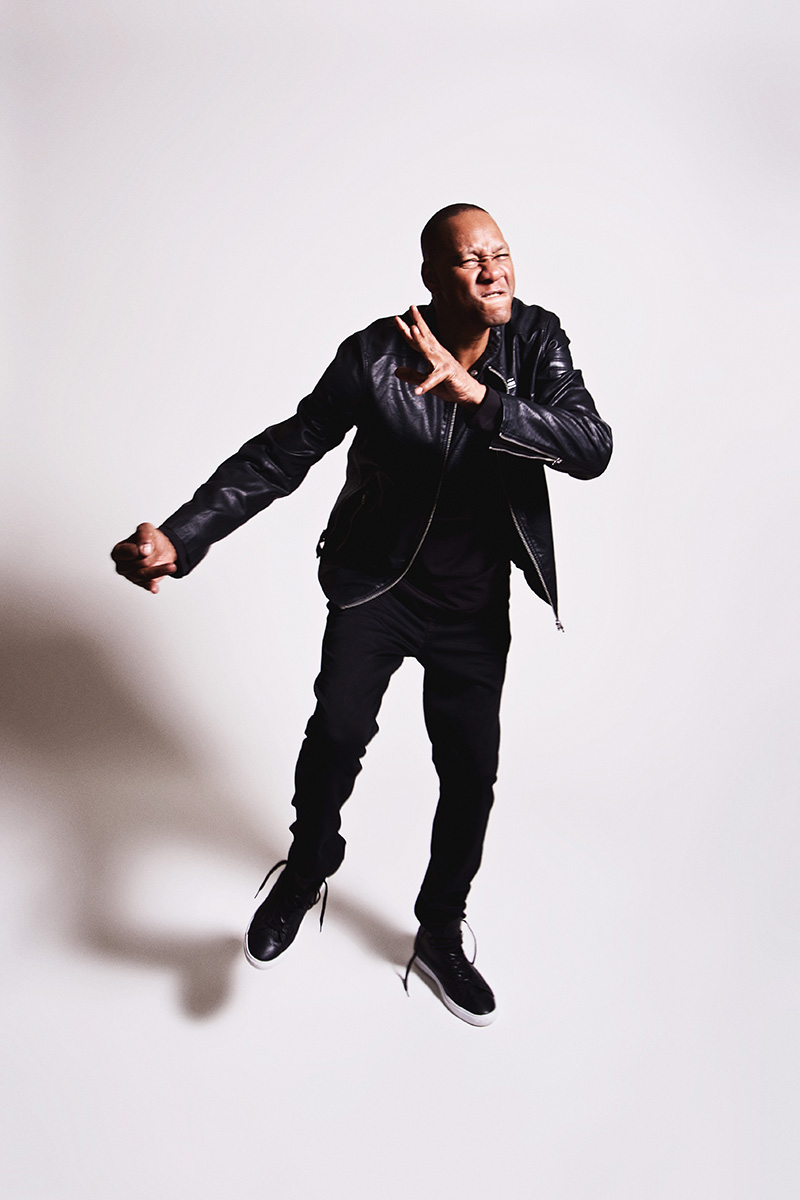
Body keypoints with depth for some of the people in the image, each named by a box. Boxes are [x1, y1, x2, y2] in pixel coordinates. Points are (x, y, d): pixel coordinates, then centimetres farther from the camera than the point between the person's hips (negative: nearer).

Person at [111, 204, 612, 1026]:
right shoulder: (375, 355, -15)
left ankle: (439, 936, 35)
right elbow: (283, 452, -14)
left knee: (471, 775, 9)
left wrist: (481, 398, -34)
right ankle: (307, 870, 9)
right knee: (339, 730, -25)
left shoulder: (537, 341, -8)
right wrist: (179, 538, -25)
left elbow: (594, 449, -21)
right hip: (377, 581, -2)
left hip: (475, 603, 3)